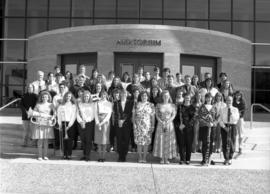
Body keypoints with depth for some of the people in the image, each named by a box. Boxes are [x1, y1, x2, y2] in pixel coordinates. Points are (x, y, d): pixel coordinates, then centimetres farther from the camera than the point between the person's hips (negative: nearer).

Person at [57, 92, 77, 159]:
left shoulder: (73, 106, 6)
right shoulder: (61, 106, 10)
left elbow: (73, 116, 0)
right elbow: (59, 115, 9)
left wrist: (69, 125, -8)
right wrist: (60, 124, 0)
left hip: (70, 124, -1)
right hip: (63, 123, 1)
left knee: (70, 139, -5)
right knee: (64, 140, 0)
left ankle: (69, 154, -2)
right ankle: (65, 154, 4)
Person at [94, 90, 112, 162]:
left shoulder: (109, 104, 8)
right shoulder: (97, 103, 10)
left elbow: (109, 114, 0)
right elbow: (96, 114, 3)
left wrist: (102, 123, -10)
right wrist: (98, 123, -10)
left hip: (105, 122, -1)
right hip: (98, 123, 1)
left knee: (104, 139, -4)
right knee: (98, 139, -1)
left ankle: (103, 157, 0)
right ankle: (100, 157, 3)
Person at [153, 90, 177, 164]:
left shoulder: (172, 105, 3)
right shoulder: (158, 105, 2)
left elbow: (173, 115, 0)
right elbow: (157, 115, 1)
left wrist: (168, 121, -13)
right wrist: (161, 122, -12)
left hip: (169, 124, 0)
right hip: (160, 124, 0)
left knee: (168, 141, 1)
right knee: (160, 140, -1)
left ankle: (167, 158, 8)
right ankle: (162, 158, 6)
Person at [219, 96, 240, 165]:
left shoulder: (235, 110, 3)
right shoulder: (222, 110, 6)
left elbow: (236, 119, -10)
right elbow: (220, 120, 4)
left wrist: (231, 113, -22)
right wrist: (224, 127, -9)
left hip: (232, 126, 0)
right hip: (224, 127, 0)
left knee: (232, 143, 3)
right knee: (225, 143, -2)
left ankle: (230, 159, 18)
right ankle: (226, 159, 8)